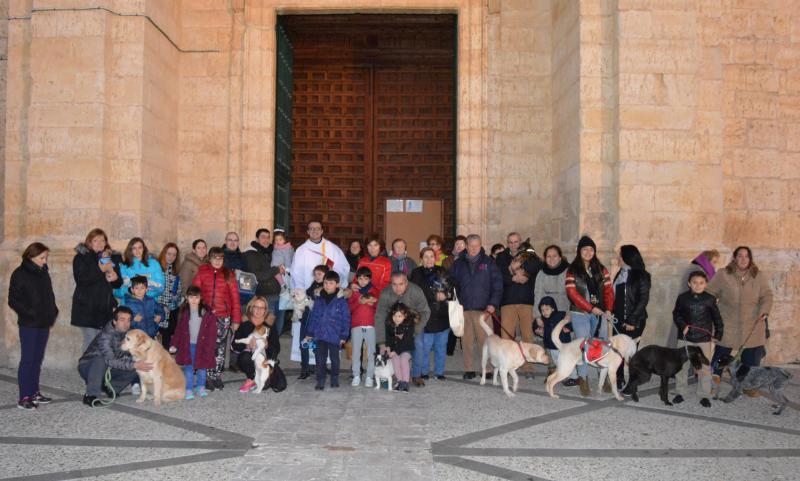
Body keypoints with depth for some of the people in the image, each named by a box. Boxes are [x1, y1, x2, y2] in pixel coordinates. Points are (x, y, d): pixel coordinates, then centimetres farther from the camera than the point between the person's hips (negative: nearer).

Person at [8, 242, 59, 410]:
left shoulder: (44, 272, 11)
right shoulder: (20, 274, -7)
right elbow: (13, 300, -9)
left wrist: (53, 312, 6)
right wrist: (29, 313, -16)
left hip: (44, 323, 6)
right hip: (29, 324, -6)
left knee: (37, 359, 11)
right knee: (27, 359, -5)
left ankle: (34, 393, 19)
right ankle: (24, 397, -2)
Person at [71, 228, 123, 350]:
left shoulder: (112, 258, 15)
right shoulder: (81, 257, 2)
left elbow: (119, 284, 16)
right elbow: (80, 278, -14)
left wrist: (115, 278, -7)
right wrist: (101, 270, -17)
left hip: (106, 306, 4)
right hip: (87, 307, -4)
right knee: (90, 342, -5)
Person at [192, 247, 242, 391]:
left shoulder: (228, 275, 6)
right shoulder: (202, 273, 4)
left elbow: (235, 297, 4)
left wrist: (236, 319, 0)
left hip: (224, 318, 1)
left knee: (220, 348, 6)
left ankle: (217, 376, 17)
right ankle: (208, 378, 8)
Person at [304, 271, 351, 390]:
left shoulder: (341, 301, -6)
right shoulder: (319, 300, 5)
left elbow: (346, 319, -4)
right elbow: (313, 316, 10)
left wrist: (344, 336, -6)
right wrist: (309, 333, 8)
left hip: (334, 336, -2)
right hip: (319, 336, 3)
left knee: (334, 359, 11)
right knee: (320, 359, 4)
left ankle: (334, 379, 27)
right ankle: (320, 381, 12)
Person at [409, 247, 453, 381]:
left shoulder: (442, 272, 13)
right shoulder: (417, 273, 2)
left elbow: (451, 289, 6)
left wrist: (445, 295, -12)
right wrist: (437, 295, -11)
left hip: (442, 315, 4)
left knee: (441, 346, 9)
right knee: (424, 346, -3)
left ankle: (439, 372, 20)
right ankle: (423, 372, 10)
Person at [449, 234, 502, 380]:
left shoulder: (488, 263, 7)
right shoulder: (458, 263, 12)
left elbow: (497, 285, 4)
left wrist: (493, 303, -6)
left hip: (483, 308, -2)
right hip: (464, 308, 2)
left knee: (485, 340, -6)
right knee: (466, 341, 2)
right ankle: (468, 369, 9)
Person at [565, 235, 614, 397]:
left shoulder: (601, 270, 11)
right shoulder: (572, 271, -1)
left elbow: (608, 290, 8)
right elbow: (572, 293, -9)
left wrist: (608, 309, -6)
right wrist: (591, 308, -14)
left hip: (599, 314, 3)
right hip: (580, 314, -3)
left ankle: (604, 379, 14)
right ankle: (583, 381, 1)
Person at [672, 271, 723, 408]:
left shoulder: (710, 299, -2)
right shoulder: (683, 298, -1)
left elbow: (717, 318, 5)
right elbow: (676, 314, 6)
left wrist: (718, 335, 3)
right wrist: (682, 325, -9)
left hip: (704, 339, -1)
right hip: (685, 337, 1)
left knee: (705, 367, 3)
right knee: (681, 365, 7)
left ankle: (704, 395, 14)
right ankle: (680, 392, 20)